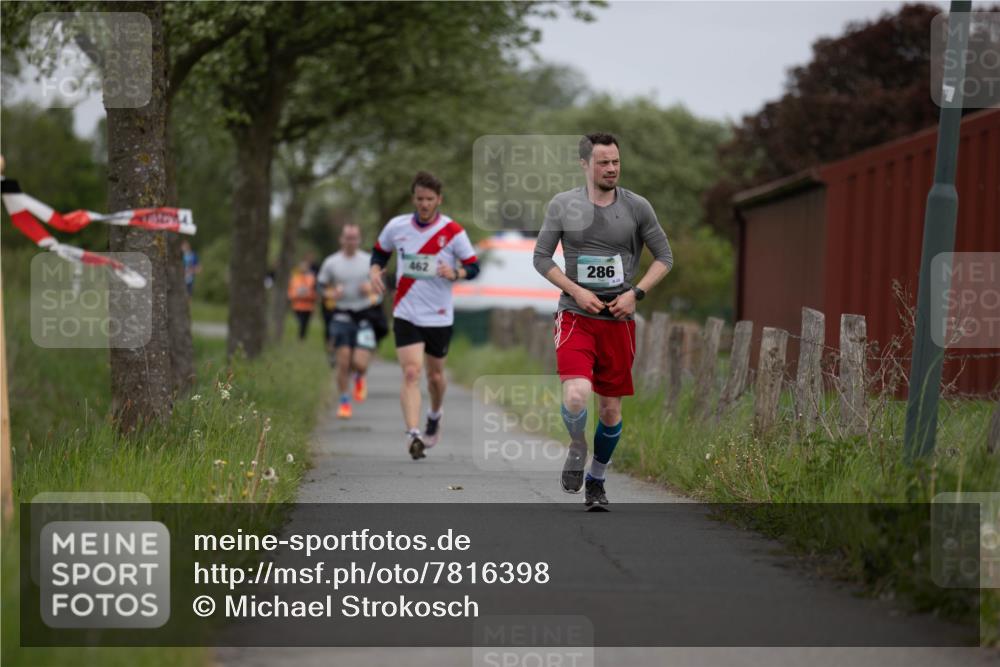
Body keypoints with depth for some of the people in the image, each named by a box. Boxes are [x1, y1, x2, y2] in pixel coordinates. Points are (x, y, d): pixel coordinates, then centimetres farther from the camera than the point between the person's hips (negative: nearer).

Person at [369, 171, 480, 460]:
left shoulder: (453, 232, -6)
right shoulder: (396, 227, 0)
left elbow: (473, 267, -1)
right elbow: (380, 251, 17)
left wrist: (455, 273, -22)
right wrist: (375, 271, -3)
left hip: (439, 317, 0)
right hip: (406, 314, 0)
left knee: (435, 376, 13)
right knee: (411, 373, -16)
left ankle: (434, 416, 45)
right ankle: (413, 434, -23)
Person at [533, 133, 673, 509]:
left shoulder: (636, 207, 1)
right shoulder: (563, 205, 0)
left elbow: (664, 257, 7)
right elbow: (541, 257, 5)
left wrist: (635, 293, -8)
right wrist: (576, 291, -9)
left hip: (619, 320, 2)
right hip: (575, 317, -2)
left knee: (611, 410, 8)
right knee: (576, 394, -24)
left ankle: (596, 482, 29)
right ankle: (577, 448, 9)